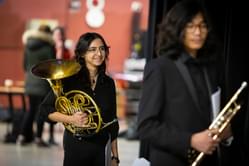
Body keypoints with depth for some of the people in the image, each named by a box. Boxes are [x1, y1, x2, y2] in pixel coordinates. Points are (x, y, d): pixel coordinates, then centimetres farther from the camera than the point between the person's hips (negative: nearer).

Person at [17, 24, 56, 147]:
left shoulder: (28, 46, 5)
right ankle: (38, 138, 4)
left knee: (31, 109, 15)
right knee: (41, 110, 2)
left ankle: (23, 136, 12)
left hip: (30, 82, 5)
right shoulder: (49, 47, -10)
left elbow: (25, 64, 10)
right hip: (43, 83, -5)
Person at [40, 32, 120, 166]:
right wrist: (70, 119, -21)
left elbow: (112, 122, 10)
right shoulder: (70, 79, -7)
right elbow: (46, 108, -5)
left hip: (100, 148, 4)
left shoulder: (108, 83, 5)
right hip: (76, 146, -4)